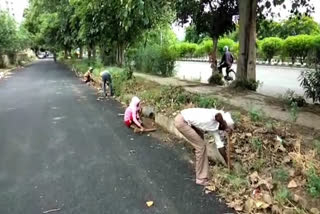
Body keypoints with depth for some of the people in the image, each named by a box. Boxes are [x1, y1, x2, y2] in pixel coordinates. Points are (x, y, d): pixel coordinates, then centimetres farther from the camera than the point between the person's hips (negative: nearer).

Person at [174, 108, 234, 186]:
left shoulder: (215, 129, 7)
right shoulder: (218, 115, -16)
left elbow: (220, 146, 13)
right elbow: (218, 115, -43)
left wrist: (228, 163, 16)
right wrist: (225, 125, -23)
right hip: (182, 121, -9)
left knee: (201, 145, 13)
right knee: (201, 146, -5)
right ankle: (201, 179, 8)